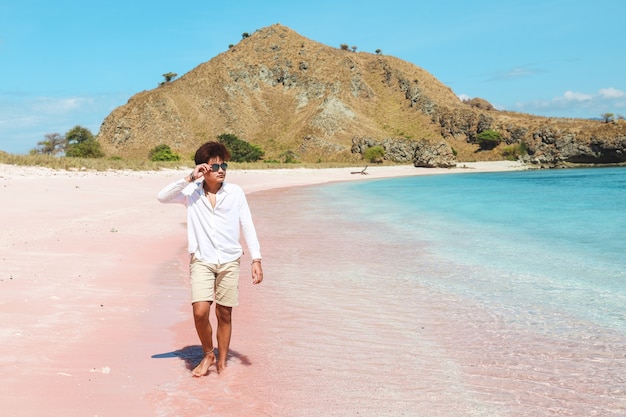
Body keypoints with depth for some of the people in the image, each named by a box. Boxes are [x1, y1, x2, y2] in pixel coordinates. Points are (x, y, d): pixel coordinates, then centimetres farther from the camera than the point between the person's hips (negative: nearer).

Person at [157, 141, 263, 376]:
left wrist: (256, 259, -6)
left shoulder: (235, 193, 0)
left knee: (224, 314, 6)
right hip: (202, 261, 0)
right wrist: (189, 179, -16)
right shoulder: (191, 192, 1)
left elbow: (247, 226, 0)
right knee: (200, 312, -12)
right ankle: (208, 355, 15)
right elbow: (162, 197, -11)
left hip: (229, 261, 1)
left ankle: (221, 363, 22)